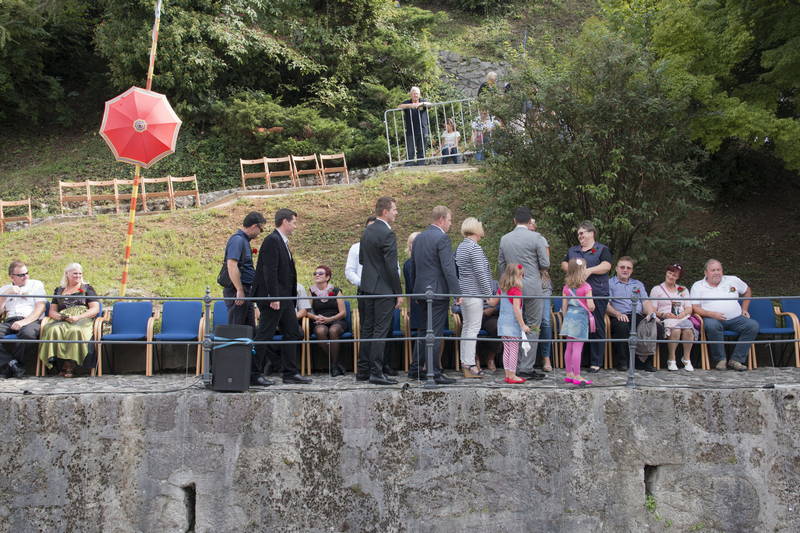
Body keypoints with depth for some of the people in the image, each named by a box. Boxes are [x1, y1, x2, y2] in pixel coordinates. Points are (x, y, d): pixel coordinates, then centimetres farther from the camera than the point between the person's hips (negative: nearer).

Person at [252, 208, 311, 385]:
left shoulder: (282, 242, 17)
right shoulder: (272, 240, -13)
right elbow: (269, 271, -20)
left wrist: (292, 297, 14)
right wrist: (274, 298, -23)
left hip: (285, 298, 10)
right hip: (274, 298, -10)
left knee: (293, 334, 12)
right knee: (264, 335, -4)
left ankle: (290, 373, 17)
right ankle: (254, 374, 3)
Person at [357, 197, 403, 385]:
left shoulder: (367, 231, 10)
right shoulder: (387, 233, -16)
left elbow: (362, 259, 17)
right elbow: (392, 266, -18)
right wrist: (399, 293, -12)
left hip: (368, 286, 9)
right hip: (384, 288, -9)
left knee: (367, 328, 13)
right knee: (381, 330, -5)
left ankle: (363, 370, 18)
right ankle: (376, 373, -4)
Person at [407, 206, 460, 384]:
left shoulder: (418, 238, 13)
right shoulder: (442, 238, -13)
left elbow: (413, 267, 18)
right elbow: (448, 268, -18)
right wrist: (456, 292, -15)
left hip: (421, 290, 8)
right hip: (438, 291, -8)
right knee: (435, 334, -4)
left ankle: (414, 370, 19)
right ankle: (434, 373, -1)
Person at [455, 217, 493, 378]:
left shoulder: (461, 247, 13)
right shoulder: (474, 248, -15)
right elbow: (480, 273, -18)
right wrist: (489, 293, -11)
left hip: (463, 292, 9)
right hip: (474, 293, -9)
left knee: (466, 327, 14)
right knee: (473, 328, -7)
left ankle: (465, 361, 19)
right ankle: (470, 365, -6)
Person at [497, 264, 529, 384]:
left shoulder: (502, 289, 7)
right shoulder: (516, 290, -15)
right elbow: (516, 309, -19)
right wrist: (523, 325, -15)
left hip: (503, 322, 8)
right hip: (513, 324, -8)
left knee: (506, 349, 12)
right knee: (514, 350, -1)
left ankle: (507, 374, 17)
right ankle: (512, 376, 2)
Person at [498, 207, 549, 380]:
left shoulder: (504, 239, 7)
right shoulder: (536, 238, -8)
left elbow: (501, 265, 12)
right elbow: (545, 264, -7)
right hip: (532, 287, -5)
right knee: (532, 328, 0)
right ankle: (526, 368, -2)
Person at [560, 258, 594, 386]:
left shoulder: (566, 287, 5)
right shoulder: (586, 287, -11)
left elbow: (564, 306, 8)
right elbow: (590, 306, -13)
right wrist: (592, 306, 9)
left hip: (569, 316, 6)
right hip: (581, 318, -6)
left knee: (569, 347, 11)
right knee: (577, 348, -5)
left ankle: (569, 375, 19)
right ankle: (577, 377, -3)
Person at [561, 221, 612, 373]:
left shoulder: (602, 249, 6)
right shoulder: (572, 251, 23)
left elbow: (606, 266, -7)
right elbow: (564, 264, 16)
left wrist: (590, 270, -20)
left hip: (597, 294, -4)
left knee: (596, 327, -3)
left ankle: (596, 362, 2)